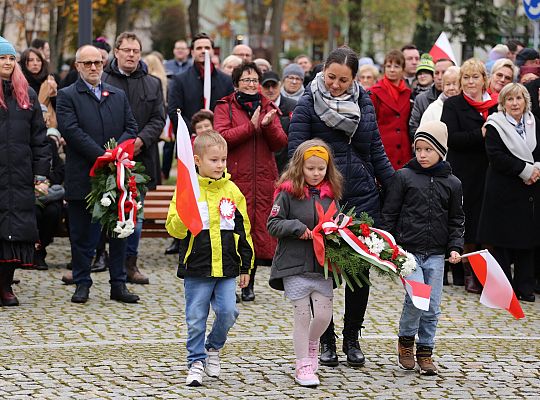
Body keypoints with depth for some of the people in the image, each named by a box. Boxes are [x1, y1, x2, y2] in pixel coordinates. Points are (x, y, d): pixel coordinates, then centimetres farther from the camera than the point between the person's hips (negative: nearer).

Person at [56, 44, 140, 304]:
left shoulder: (118, 95, 15)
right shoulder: (67, 96, 0)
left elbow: (131, 127, 8)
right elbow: (72, 131, -12)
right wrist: (102, 155, -18)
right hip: (82, 175, -4)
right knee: (81, 233, 3)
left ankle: (118, 285, 13)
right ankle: (82, 284, 13)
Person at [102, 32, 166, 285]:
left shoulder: (152, 84, 12)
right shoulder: (101, 81, 0)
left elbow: (158, 119, 6)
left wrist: (141, 140, -11)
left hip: (139, 158, 3)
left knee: (135, 214, 8)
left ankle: (130, 264, 16)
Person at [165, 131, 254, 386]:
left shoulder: (232, 191, 6)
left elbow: (243, 230, 13)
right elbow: (174, 229, -6)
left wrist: (246, 266, 13)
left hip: (226, 269, 2)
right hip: (196, 269, -2)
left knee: (227, 312, -5)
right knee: (196, 319, 1)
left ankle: (213, 348, 21)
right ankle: (196, 361, 16)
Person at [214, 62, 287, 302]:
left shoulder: (268, 108, 17)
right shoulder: (225, 107, 6)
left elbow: (280, 143, 8)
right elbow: (221, 137, -10)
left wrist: (268, 126, -10)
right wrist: (251, 126, -13)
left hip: (263, 179, 4)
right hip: (235, 179, -3)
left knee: (259, 227, 2)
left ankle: (249, 284, 11)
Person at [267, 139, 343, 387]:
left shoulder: (330, 194, 6)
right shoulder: (287, 192, -5)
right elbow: (273, 224, -6)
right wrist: (297, 228, -18)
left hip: (323, 265, 4)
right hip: (295, 265, -3)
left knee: (324, 315, 4)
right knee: (302, 317, 3)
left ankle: (311, 344, 35)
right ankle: (303, 366, 14)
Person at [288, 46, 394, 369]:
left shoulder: (364, 102, 7)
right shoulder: (309, 103, -4)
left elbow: (376, 150, 13)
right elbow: (296, 149, -10)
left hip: (362, 197, 3)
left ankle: (352, 339, 17)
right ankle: (327, 340, 16)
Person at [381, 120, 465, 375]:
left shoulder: (451, 183, 8)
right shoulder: (404, 177, 1)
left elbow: (456, 219, 14)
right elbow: (389, 213, 3)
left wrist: (455, 247, 2)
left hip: (436, 255, 3)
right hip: (407, 251, -3)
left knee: (432, 306, 3)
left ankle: (425, 352, 16)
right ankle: (405, 341, 7)